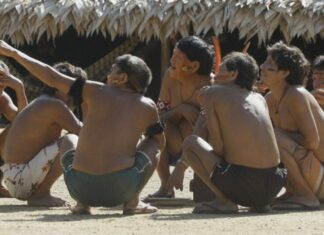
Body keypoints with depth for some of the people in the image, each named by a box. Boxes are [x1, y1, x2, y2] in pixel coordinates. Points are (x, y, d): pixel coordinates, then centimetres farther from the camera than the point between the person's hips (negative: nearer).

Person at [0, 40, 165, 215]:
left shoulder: (97, 92, 6)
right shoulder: (148, 107, 7)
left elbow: (52, 78, 13)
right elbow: (160, 142, 24)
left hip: (81, 187, 1)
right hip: (121, 189, -1)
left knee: (70, 141, 34)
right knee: (152, 145, 26)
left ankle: (82, 203, 16)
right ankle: (132, 202, 9)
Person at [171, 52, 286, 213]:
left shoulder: (211, 93, 4)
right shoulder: (259, 99, 18)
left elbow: (217, 146, -2)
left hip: (242, 186, -6)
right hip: (272, 188, 6)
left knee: (190, 142, 11)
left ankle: (223, 201, -2)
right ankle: (260, 204, 14)